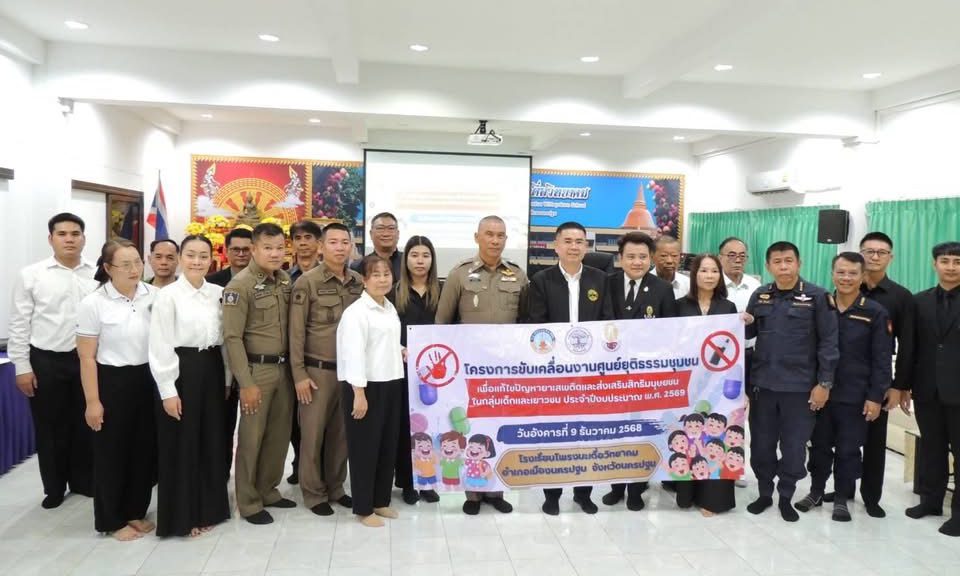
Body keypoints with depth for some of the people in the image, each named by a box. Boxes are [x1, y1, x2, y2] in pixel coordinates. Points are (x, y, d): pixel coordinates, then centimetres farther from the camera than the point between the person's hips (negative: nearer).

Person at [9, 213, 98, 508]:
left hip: (87, 359, 1)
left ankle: (84, 482, 30)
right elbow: (19, 324, -1)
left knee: (85, 425, 12)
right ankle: (54, 488, 28)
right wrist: (22, 367, -3)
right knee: (50, 427, 11)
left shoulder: (98, 275, 0)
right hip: (46, 361, -1)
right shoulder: (31, 275, -2)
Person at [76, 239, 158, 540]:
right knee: (112, 452, 9)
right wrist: (93, 401, -9)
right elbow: (87, 357, -7)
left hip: (148, 380, 4)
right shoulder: (93, 303, -11)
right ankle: (113, 520, 25)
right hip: (112, 383, -4)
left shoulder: (154, 295, -2)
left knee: (145, 449, 13)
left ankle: (136, 512, 31)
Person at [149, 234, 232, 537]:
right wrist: (168, 391, -12)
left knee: (211, 442, 13)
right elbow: (160, 347, -10)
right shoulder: (167, 296, -8)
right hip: (180, 373, -5)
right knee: (181, 446, 5)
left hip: (212, 373, 5)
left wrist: (227, 378, 10)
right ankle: (181, 517, 19)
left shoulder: (219, 293, 5)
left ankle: (208, 509, 28)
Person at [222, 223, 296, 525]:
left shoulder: (286, 281, 7)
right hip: (257, 369, -6)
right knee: (251, 437, 4)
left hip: (284, 368, 6)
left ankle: (268, 491, 30)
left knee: (280, 434, 14)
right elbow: (232, 337, -14)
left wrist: (294, 368, 9)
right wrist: (246, 383, -16)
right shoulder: (240, 285, -11)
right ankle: (248, 502, 18)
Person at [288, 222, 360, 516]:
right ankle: (314, 493, 19)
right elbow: (296, 332, -7)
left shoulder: (359, 282, 6)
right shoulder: (307, 282, -7)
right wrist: (299, 374, -10)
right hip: (318, 370, -4)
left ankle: (335, 487, 27)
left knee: (341, 432, 12)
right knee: (313, 433, 5)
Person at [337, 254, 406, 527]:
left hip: (391, 384, 8)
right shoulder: (356, 312, -14)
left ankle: (381, 501, 28)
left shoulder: (390, 308, 12)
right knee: (365, 448, 2)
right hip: (367, 386, -8)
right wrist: (359, 394, -23)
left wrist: (403, 351, 8)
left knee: (388, 445, 13)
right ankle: (363, 508, 15)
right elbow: (354, 354, -20)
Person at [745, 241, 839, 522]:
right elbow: (748, 332, 13)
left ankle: (786, 497, 26)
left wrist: (824, 383, -9)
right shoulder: (759, 296, 5)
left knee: (794, 446, 8)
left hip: (800, 385, -3)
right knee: (761, 444, 12)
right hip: (763, 383, 3)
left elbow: (828, 342, -6)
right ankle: (764, 493, 29)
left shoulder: (817, 296, -6)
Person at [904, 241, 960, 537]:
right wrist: (905, 385, 4)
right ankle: (931, 499, 27)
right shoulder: (920, 301, 7)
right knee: (931, 447, 14)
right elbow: (912, 346, 7)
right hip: (927, 389, 3)